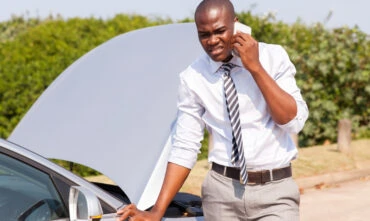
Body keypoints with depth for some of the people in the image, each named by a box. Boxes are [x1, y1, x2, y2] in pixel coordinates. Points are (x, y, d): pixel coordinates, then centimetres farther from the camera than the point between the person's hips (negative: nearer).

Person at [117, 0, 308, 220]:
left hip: (276, 190, -1)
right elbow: (185, 147, 1)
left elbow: (294, 121, -9)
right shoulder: (193, 78, -1)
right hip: (222, 189, 1)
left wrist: (255, 68, -16)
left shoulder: (273, 57, -3)